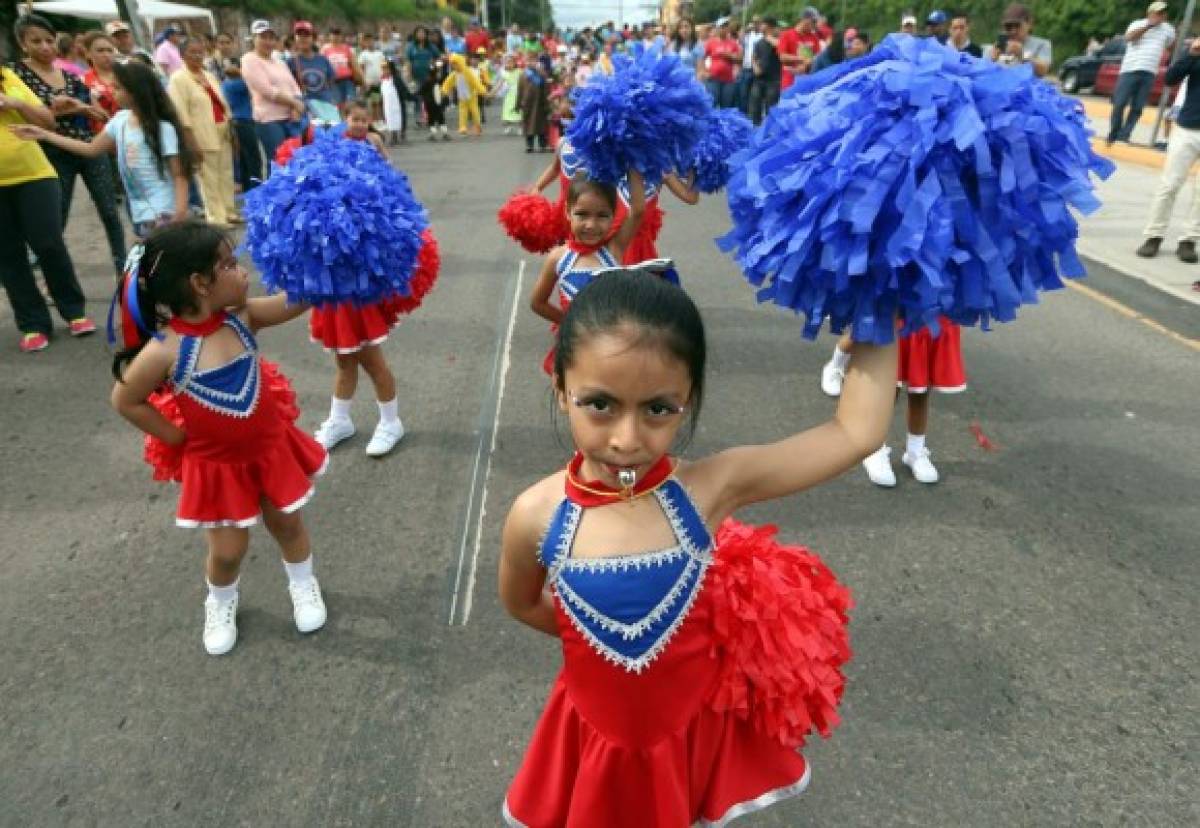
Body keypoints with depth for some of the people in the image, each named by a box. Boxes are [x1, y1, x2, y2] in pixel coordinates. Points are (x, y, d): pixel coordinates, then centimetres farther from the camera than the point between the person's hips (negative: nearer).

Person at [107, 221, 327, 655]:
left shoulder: (241, 316, -13)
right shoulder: (164, 350, -24)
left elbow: (296, 299, -14)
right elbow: (125, 401, -11)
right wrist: (177, 437, -7)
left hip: (271, 447, 3)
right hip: (215, 465, -3)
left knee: (287, 523, 19)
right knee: (228, 550, 10)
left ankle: (304, 586, 46)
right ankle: (221, 604, 43)